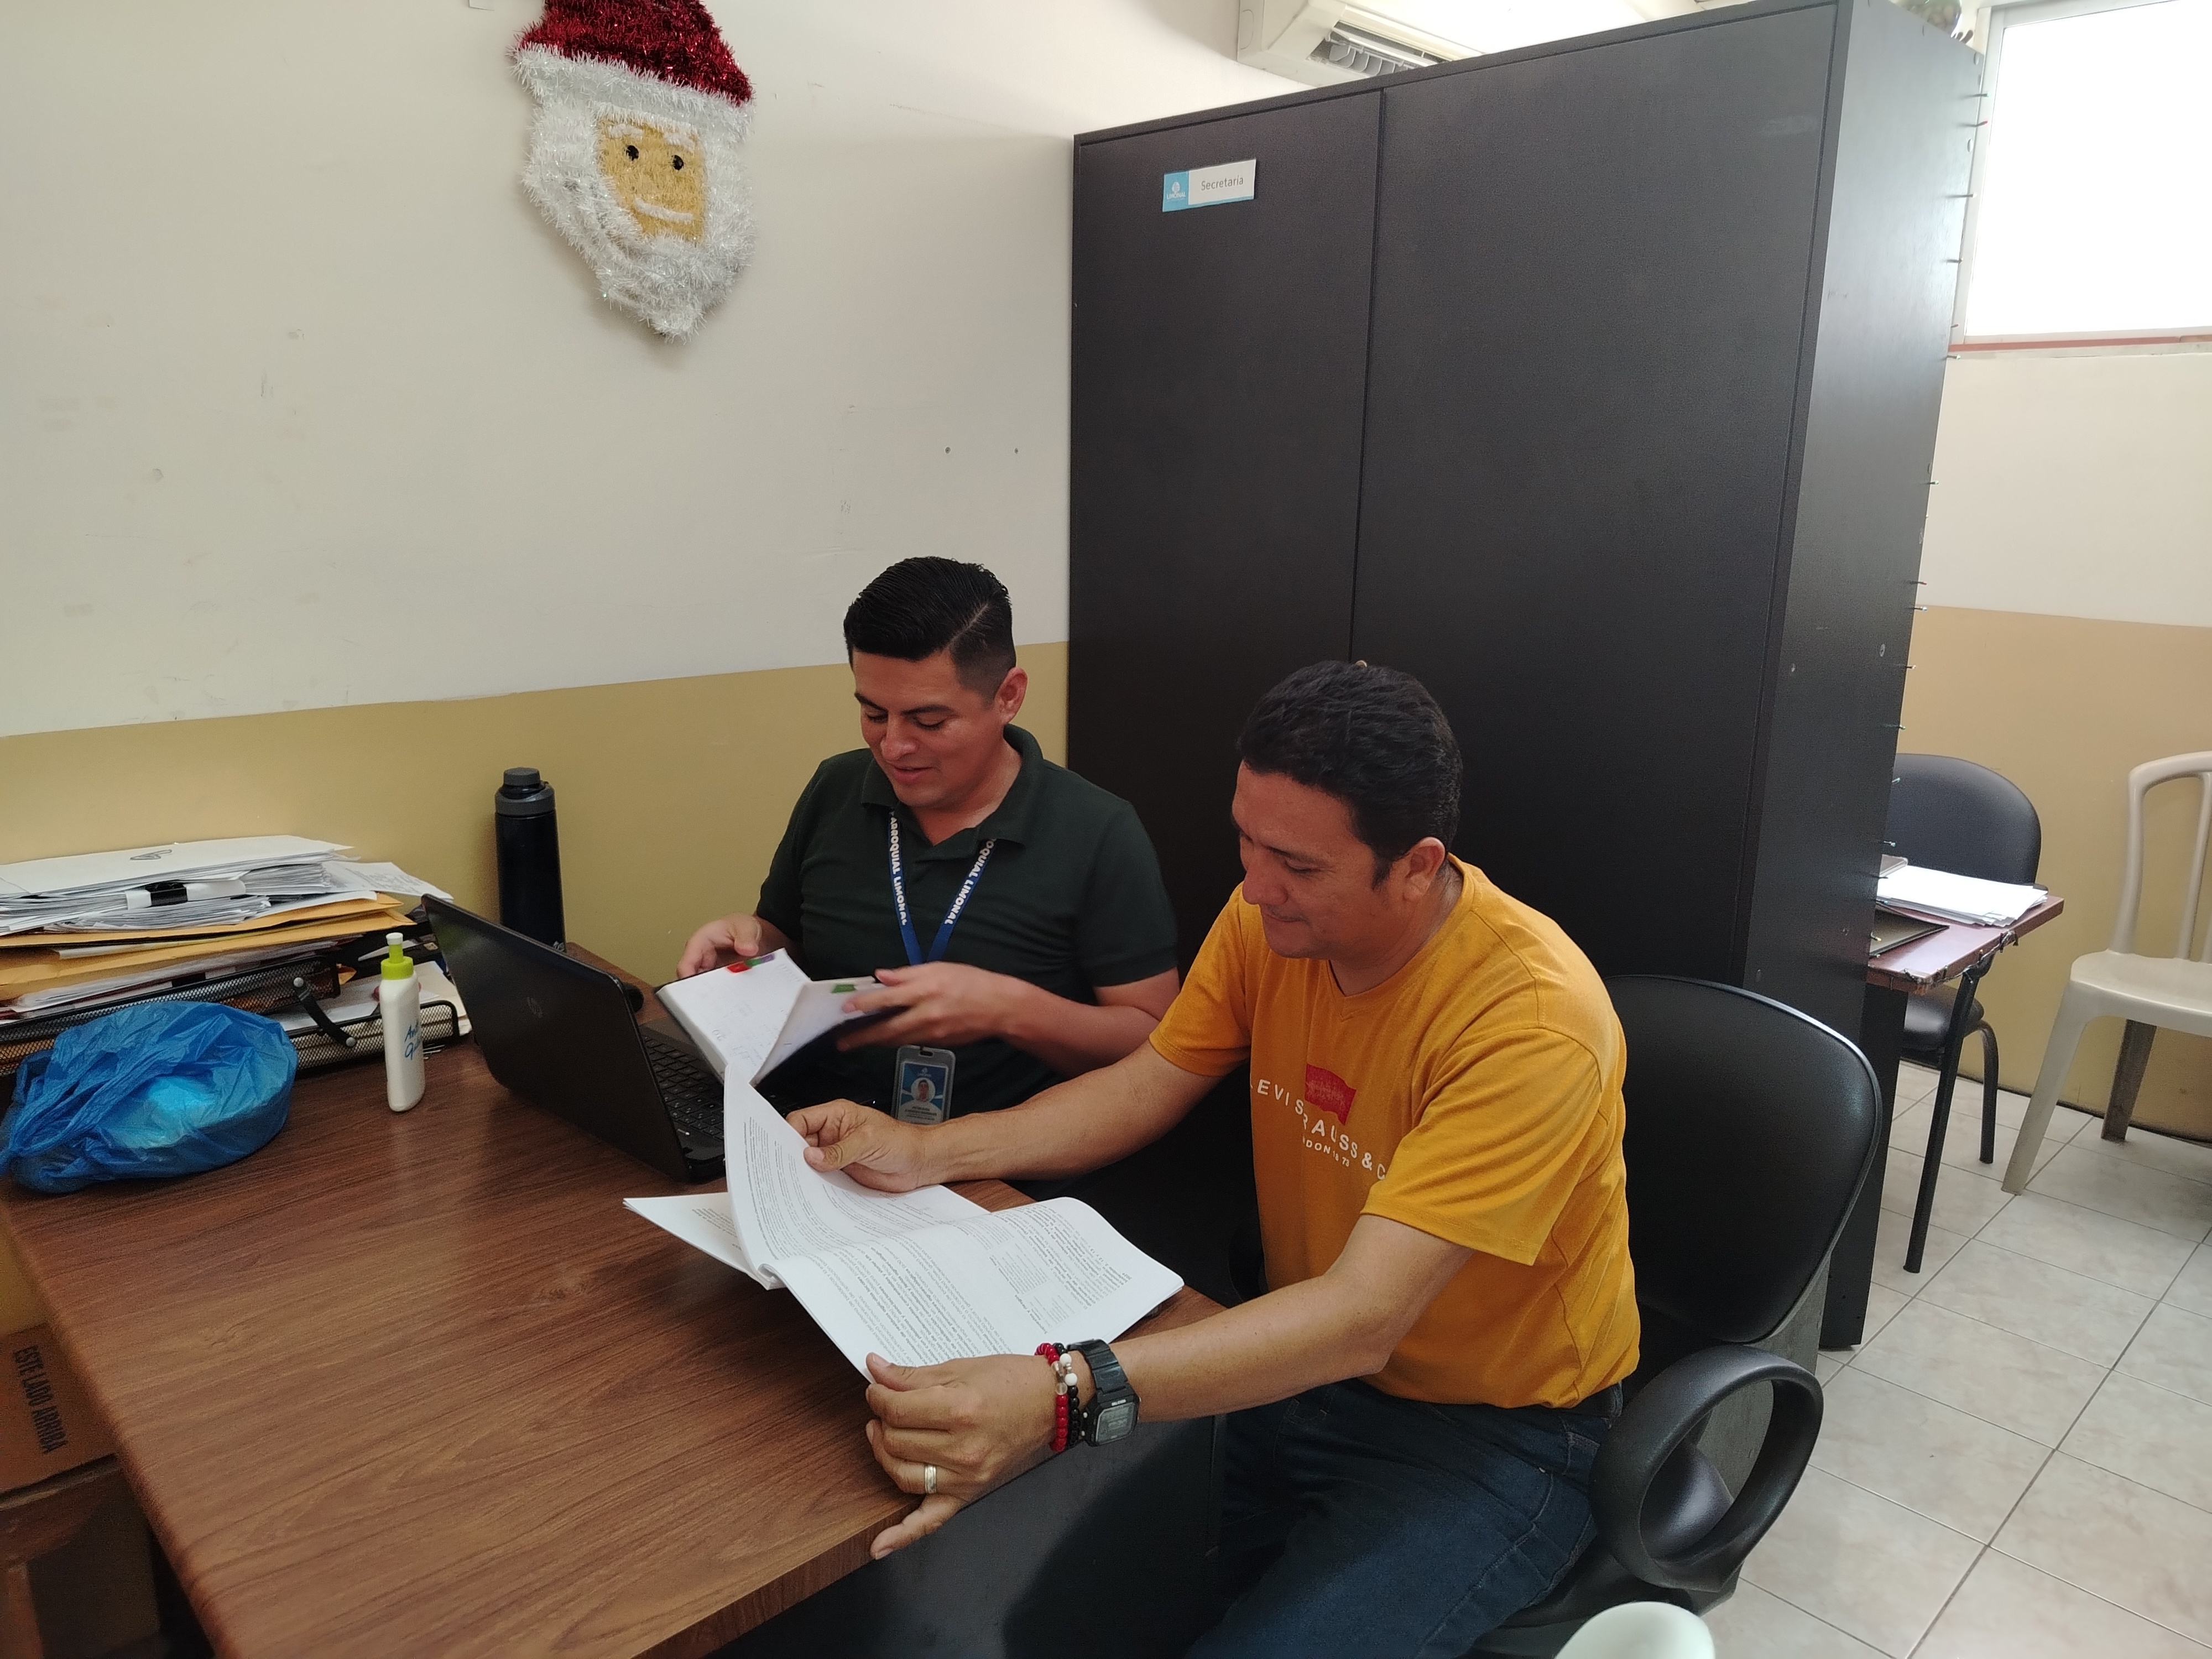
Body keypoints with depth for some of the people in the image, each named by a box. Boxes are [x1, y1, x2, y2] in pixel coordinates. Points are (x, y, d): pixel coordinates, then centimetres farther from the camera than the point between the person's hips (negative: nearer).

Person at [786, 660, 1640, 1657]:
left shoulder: (1535, 1020, -29)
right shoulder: (1270, 918, -9)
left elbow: (1363, 1317, -36)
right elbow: (1141, 1090, 1)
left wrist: (1070, 1396, -48)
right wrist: (925, 1154, -13)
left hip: (1492, 1433, -5)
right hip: (1304, 1361, 5)